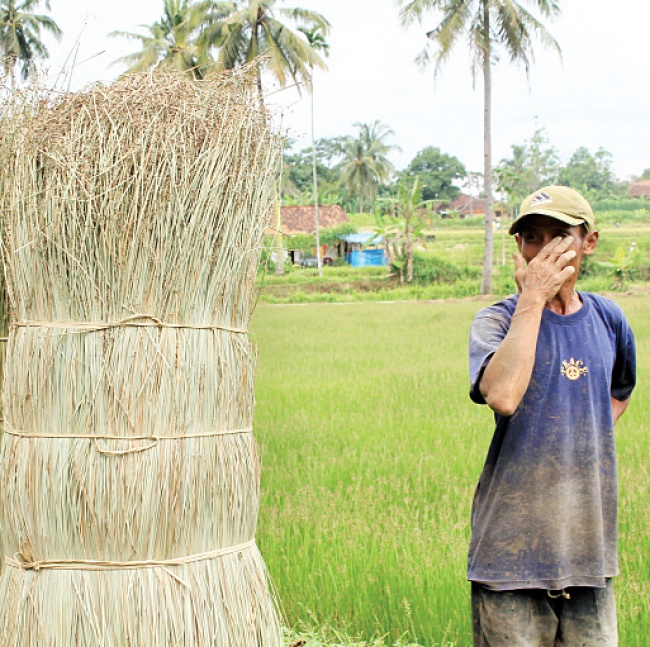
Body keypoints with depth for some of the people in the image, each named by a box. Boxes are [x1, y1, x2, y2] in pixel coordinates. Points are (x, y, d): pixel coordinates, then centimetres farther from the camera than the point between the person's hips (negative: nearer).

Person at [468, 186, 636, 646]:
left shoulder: (608, 320, 9)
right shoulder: (496, 321, -5)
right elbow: (503, 396, -26)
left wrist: (589, 445, 13)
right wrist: (531, 298, -20)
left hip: (589, 539, 4)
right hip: (513, 544, -4)